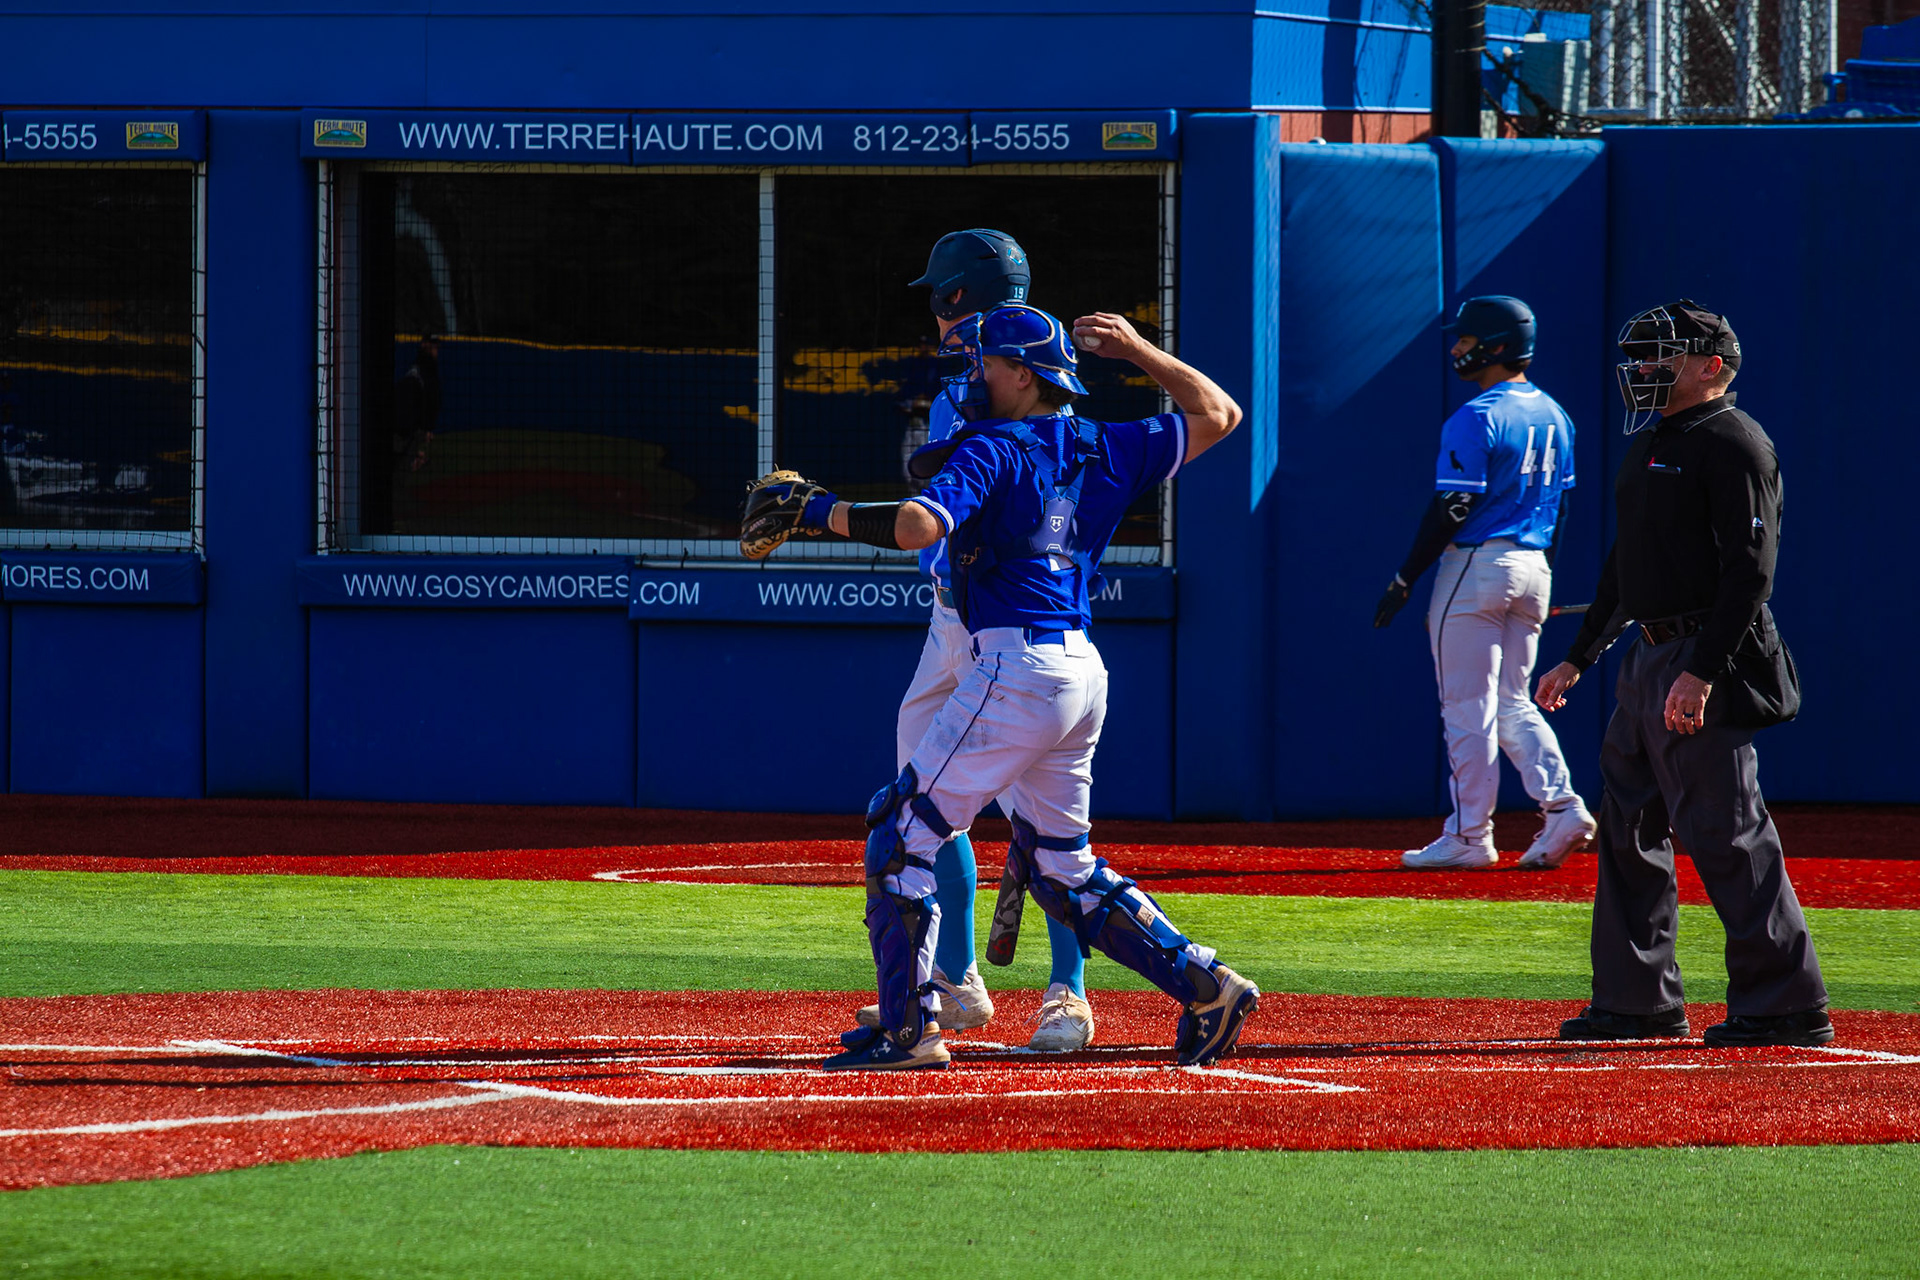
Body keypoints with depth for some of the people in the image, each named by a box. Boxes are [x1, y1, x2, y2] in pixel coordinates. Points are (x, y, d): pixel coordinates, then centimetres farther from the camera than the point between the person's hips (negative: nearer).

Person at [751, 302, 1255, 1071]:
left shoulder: (993, 451, -7)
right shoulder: (1102, 451, 14)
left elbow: (918, 525, -24)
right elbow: (1218, 415, 23)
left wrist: (819, 510, -12)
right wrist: (1137, 351, 27)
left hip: (1018, 667, -8)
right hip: (1082, 671, 8)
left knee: (904, 834, -1)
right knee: (1057, 865, 19)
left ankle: (909, 1029, -6)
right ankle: (1206, 988, 11)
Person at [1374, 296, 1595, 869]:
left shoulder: (1477, 418, -14)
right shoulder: (1553, 415, 12)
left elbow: (1451, 509, -17)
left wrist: (1404, 580, -12)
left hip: (1477, 564, -8)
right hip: (1533, 572, 8)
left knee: (1469, 707, -2)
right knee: (1511, 703, 14)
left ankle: (1469, 836, 0)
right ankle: (1562, 807, -4)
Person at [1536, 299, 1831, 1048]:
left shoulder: (1733, 445, -12)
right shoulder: (1653, 445, 19)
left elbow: (1751, 569, -19)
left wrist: (1702, 671, -26)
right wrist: (1579, 657, 26)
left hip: (1708, 666, -10)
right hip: (1650, 661, 10)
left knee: (1725, 833, -11)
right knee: (1630, 827, 12)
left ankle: (1789, 1006, -8)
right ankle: (1639, 1002, 19)